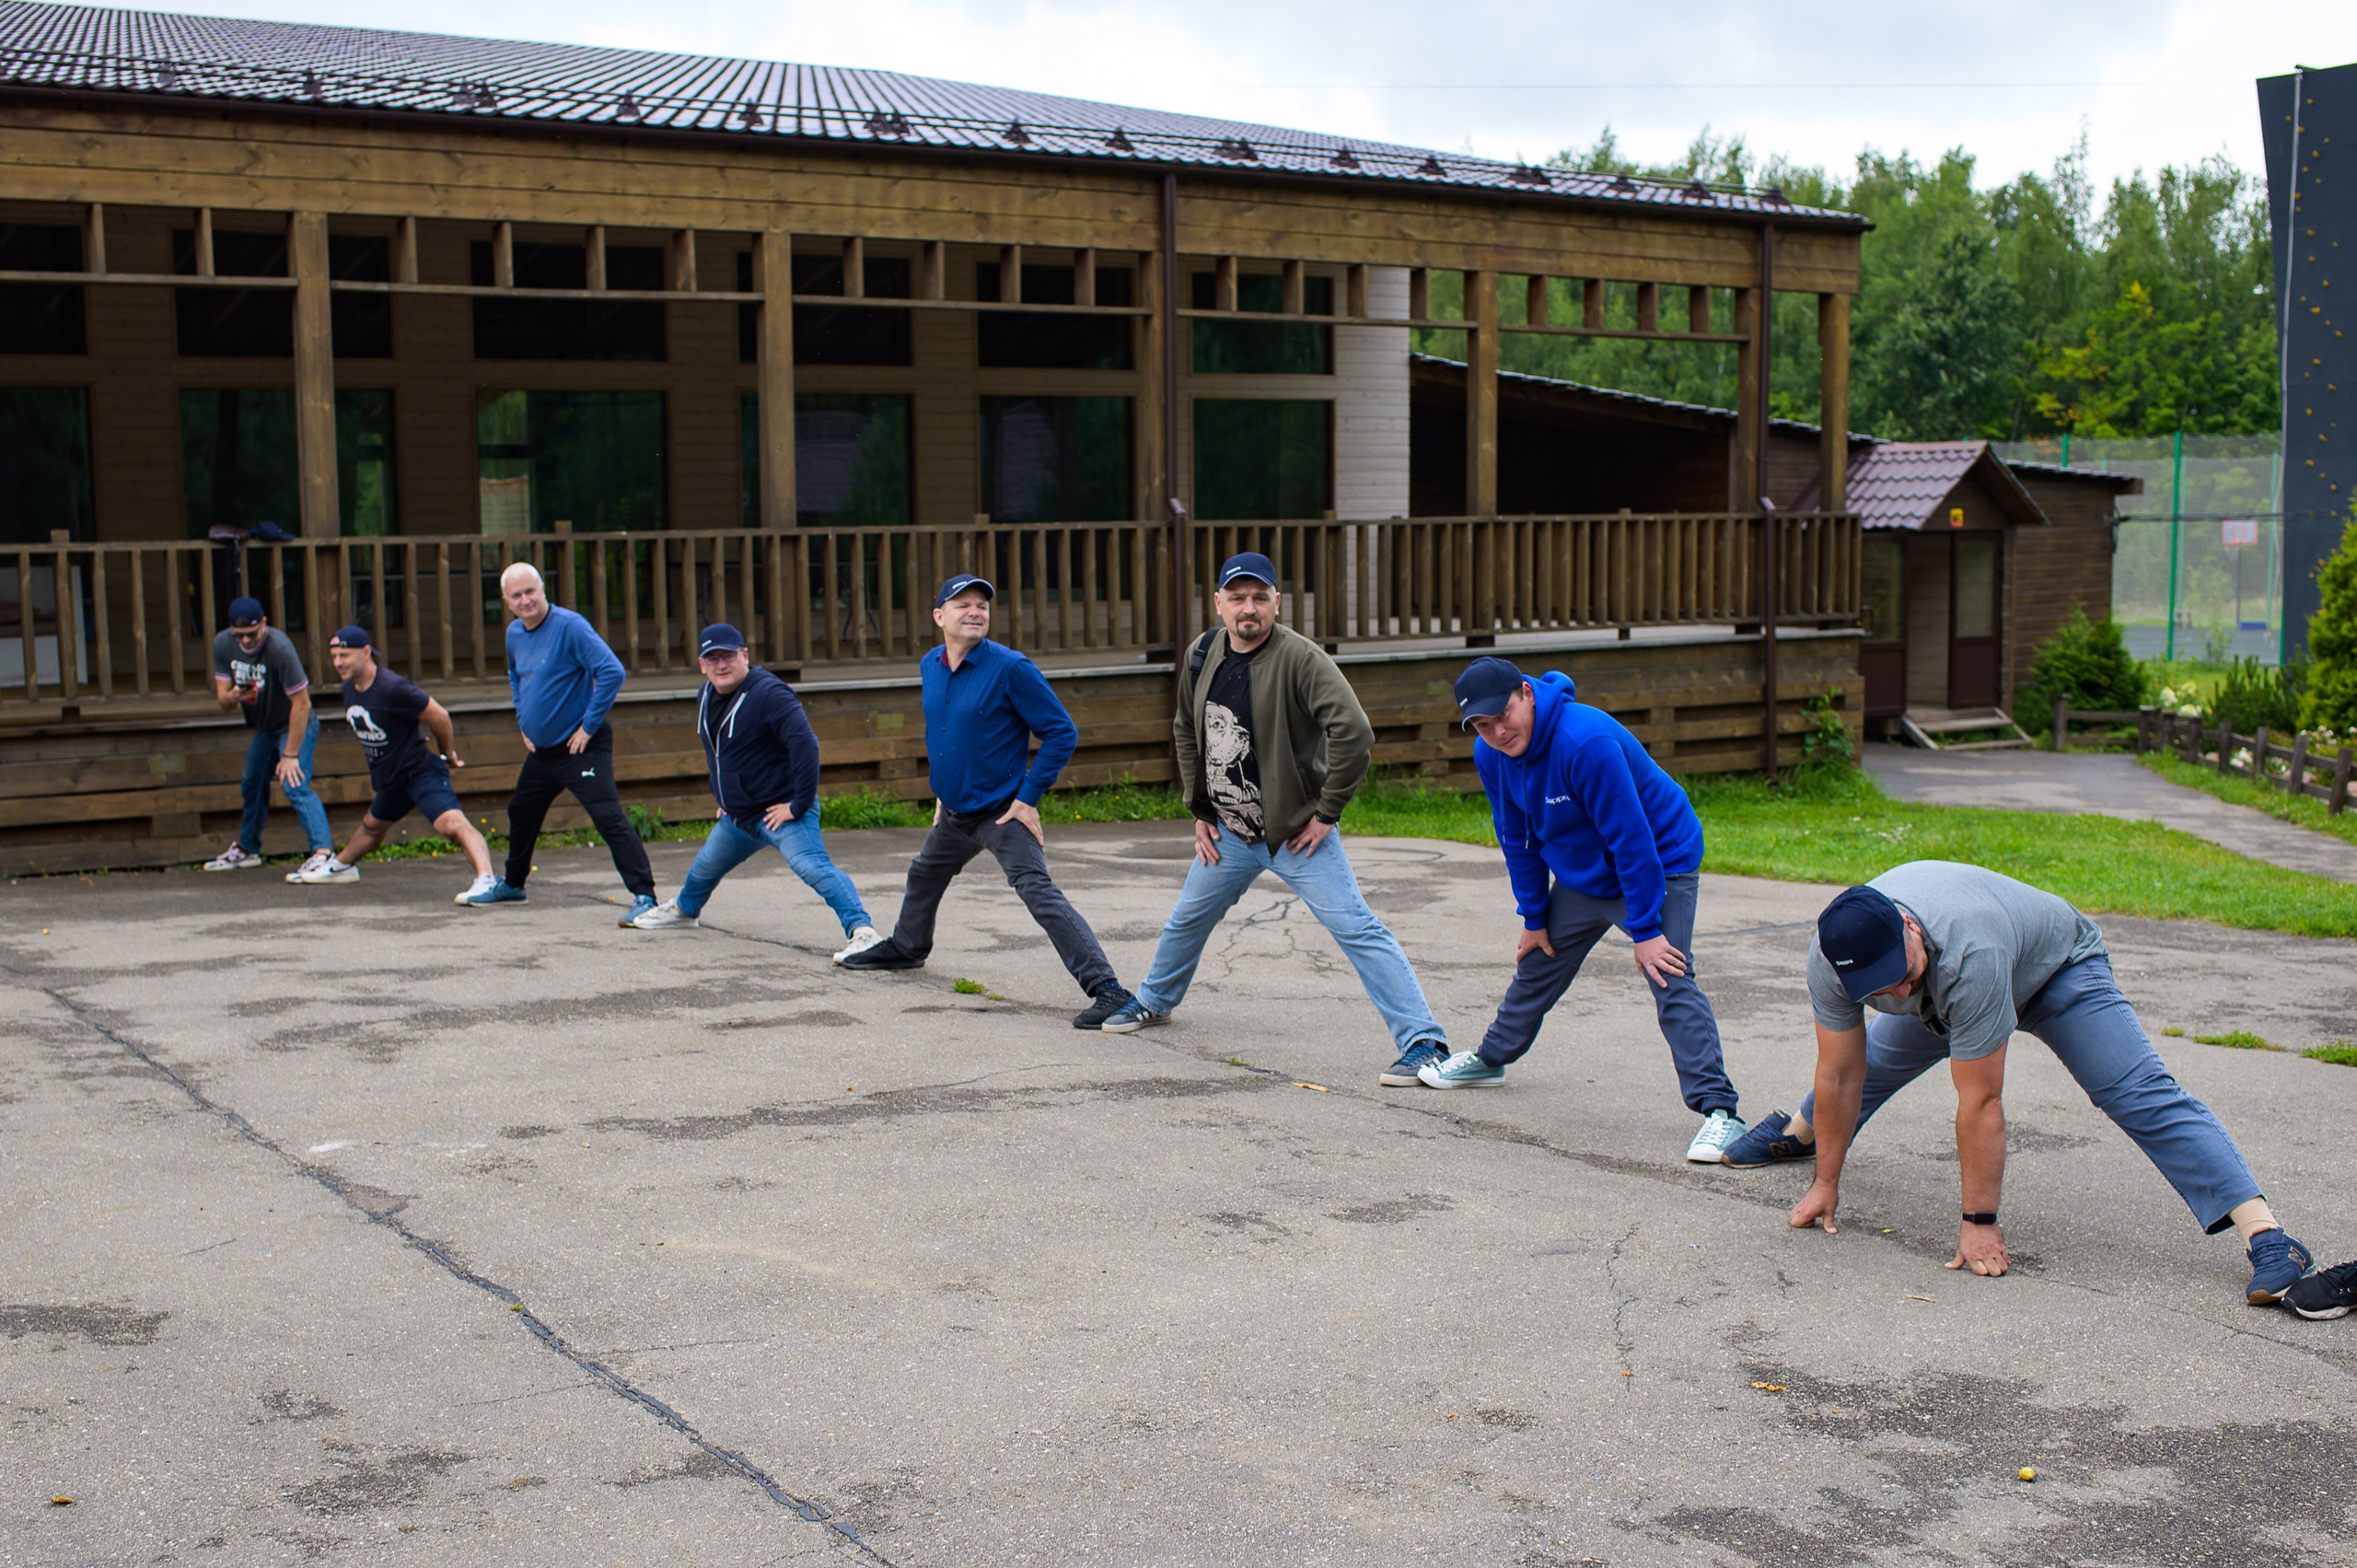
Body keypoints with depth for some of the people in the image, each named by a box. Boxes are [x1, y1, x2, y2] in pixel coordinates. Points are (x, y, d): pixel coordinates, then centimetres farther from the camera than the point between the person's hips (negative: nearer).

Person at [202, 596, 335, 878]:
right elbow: (222, 700, -6)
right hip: (262, 728, 7)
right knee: (251, 787, 19)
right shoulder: (223, 644, -11)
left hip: (296, 726, -7)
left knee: (296, 786, -25)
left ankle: (323, 850, -33)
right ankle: (247, 849, 39)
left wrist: (291, 755, -27)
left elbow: (301, 703, -28)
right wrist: (232, 697, -33)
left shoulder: (280, 648, -31)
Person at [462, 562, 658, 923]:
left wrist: (589, 726, -21)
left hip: (581, 747, -9)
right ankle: (512, 885, 45)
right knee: (521, 813, 23)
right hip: (541, 749, 9)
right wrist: (524, 724, 19)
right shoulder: (515, 634, 7)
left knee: (609, 817, -19)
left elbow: (612, 672, -25)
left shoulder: (569, 626, -18)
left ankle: (643, 896, -21)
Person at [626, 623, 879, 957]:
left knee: (815, 868, -29)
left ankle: (862, 931, -39)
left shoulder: (768, 694, -23)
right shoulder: (707, 698, 7)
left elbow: (805, 744, -31)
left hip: (780, 812, -10)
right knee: (704, 869, 30)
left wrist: (799, 804, -30)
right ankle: (684, 909, 60)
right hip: (736, 816, 10)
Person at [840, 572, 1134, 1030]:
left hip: (1002, 813, -8)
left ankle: (1105, 988, -28)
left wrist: (1028, 797, -18)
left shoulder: (1011, 669, -18)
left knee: (1038, 891, -22)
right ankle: (905, 948, 58)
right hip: (953, 812, 8)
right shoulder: (931, 666, 4)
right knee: (924, 875, 28)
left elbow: (1062, 734, -16)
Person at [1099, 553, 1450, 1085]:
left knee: (1357, 930, -14)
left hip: (1298, 834, -6)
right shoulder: (1203, 656, 2)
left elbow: (1354, 733, -27)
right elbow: (1186, 731, 19)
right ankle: (1154, 1002, 49)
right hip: (1228, 833, 7)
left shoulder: (1299, 657, -20)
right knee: (1186, 920, 22)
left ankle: (1423, 1042, -14)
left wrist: (1327, 812, -21)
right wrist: (1199, 811, 14)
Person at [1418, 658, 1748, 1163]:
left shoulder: (1587, 742, -35)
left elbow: (1631, 839, -30)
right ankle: (1490, 1060, 44)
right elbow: (1517, 839, 4)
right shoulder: (1491, 755, -11)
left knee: (1670, 982, -22)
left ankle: (1717, 1109, -25)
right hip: (1580, 879, 7)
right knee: (1536, 966, 20)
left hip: (1659, 868, -7)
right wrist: (1534, 918, 6)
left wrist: (1646, 931, -27)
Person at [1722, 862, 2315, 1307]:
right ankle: (1797, 1132, 47)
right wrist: (1825, 1181, -13)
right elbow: (1839, 1076, -18)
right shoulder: (1829, 958, -30)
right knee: (1874, 1062, 16)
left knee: (2141, 1096, -19)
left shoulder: (1968, 956, -46)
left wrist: (1980, 1222, -34)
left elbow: (1981, 1103, -40)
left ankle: (2266, 1234, -27)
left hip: (2057, 964, -5)